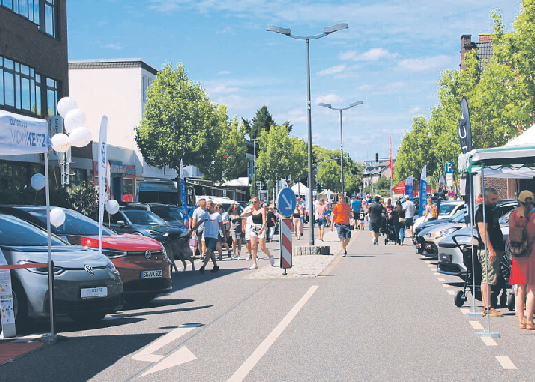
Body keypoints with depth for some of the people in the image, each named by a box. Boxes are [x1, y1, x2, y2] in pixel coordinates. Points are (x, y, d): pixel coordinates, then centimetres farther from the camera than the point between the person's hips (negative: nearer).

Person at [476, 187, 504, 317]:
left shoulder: (490, 211, 22)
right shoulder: (482, 211, -9)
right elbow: (482, 231, -19)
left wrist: (498, 250, 23)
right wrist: (490, 249, -24)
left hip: (494, 250, 10)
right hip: (488, 250, -10)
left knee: (487, 279, 10)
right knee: (488, 279, -11)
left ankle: (486, 307, 13)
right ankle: (488, 308, -11)